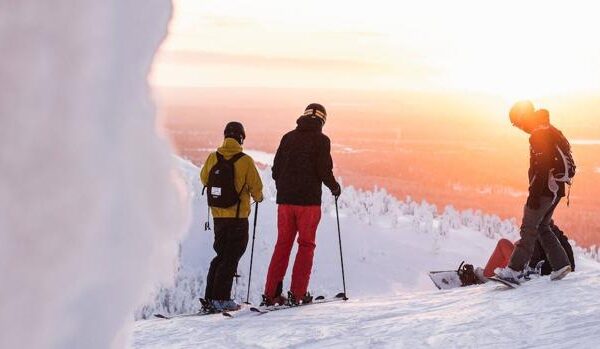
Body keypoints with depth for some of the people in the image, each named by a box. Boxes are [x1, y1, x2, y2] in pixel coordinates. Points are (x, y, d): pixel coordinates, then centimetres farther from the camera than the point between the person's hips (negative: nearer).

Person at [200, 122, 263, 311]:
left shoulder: (213, 158, -1)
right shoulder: (245, 161, -13)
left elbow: (204, 178, 15)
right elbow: (256, 186, -7)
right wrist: (258, 197, 16)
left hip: (218, 215, 5)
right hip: (238, 216, -5)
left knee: (221, 254, 18)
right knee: (231, 258, 2)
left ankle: (210, 296, 17)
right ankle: (221, 298, -2)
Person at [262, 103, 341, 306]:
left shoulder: (288, 137, 9)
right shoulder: (321, 140, -4)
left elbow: (276, 169, 10)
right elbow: (324, 170, -11)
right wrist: (334, 187, 8)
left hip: (285, 199, 4)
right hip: (309, 200, -4)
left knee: (283, 244, 10)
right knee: (306, 245, 5)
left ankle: (271, 293, 6)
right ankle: (297, 293, 0)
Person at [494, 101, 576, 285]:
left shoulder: (539, 134, -16)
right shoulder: (549, 131, 17)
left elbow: (541, 168, -22)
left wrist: (534, 195, -22)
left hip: (545, 189, -10)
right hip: (555, 189, 10)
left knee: (529, 228, -9)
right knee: (542, 227, 16)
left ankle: (514, 270, -10)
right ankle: (560, 264, 14)